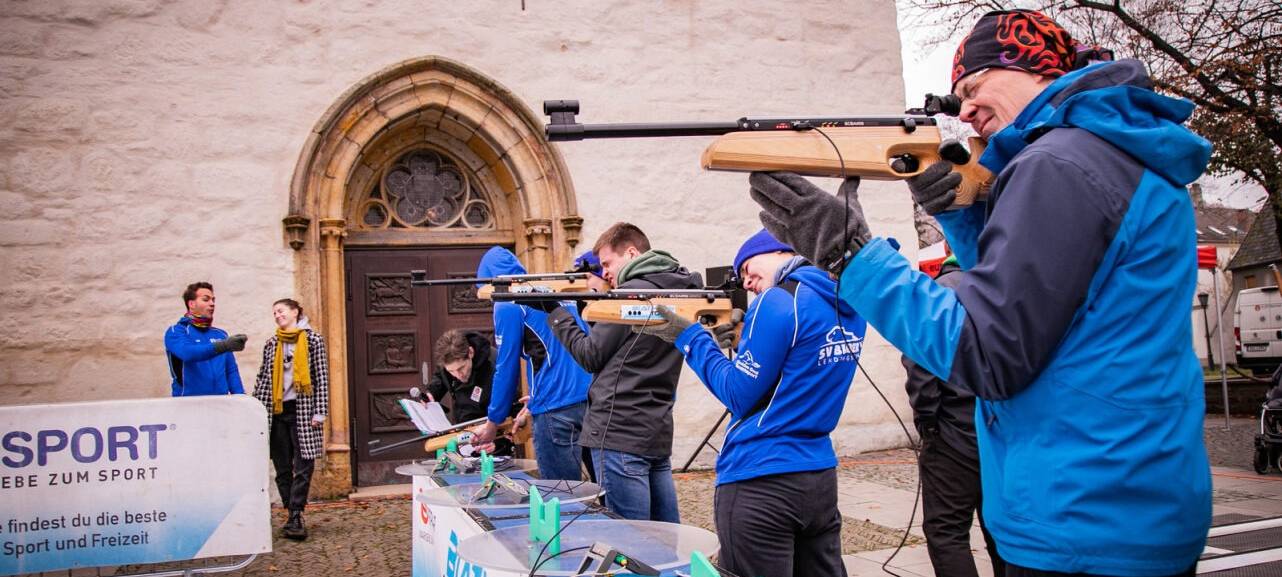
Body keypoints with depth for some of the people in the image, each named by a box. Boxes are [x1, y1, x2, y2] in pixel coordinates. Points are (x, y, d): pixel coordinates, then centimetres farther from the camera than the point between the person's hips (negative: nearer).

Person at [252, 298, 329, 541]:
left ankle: (295, 517, -7)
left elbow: (322, 377, -2)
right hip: (276, 411, 4)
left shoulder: (313, 340, 1)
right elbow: (262, 379, 16)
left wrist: (319, 412, -8)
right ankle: (294, 516, 13)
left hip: (302, 410, -4)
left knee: (303, 466, -8)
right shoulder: (271, 345, 13)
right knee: (282, 468, 6)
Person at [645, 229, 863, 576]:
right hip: (821, 478, 8)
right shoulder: (847, 305, 9)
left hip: (761, 484, -8)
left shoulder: (778, 301, -14)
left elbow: (739, 396, -10)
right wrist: (741, 338, 11)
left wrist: (690, 337, -2)